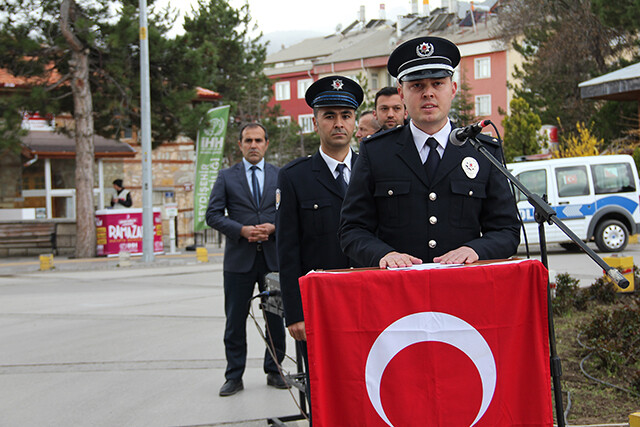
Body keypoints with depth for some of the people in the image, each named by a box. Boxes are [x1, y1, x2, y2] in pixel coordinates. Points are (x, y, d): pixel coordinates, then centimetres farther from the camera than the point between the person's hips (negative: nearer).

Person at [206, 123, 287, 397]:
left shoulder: (281, 176, 10)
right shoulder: (226, 177, 6)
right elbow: (213, 215, 0)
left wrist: (273, 227, -11)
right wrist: (242, 230, -13)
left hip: (274, 256, 1)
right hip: (239, 259, -1)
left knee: (276, 318, 6)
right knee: (235, 321, 2)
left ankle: (274, 371, 18)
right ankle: (234, 377, 9)